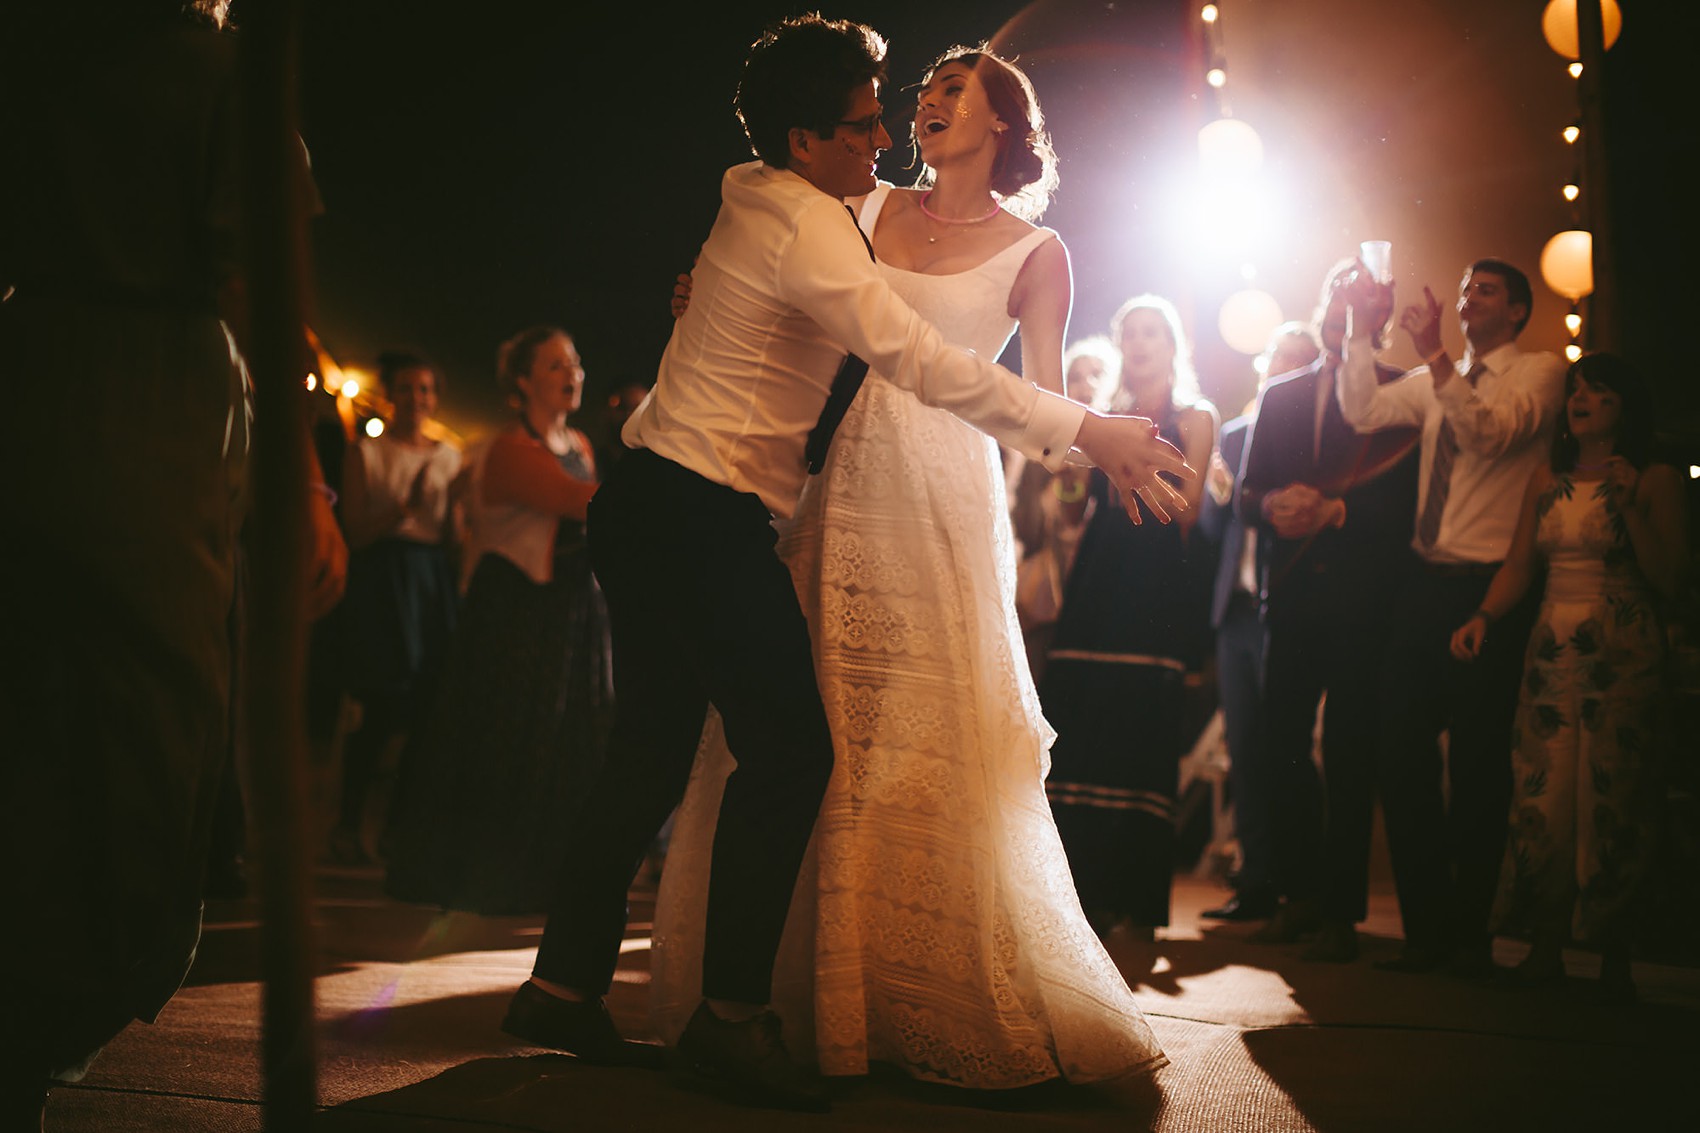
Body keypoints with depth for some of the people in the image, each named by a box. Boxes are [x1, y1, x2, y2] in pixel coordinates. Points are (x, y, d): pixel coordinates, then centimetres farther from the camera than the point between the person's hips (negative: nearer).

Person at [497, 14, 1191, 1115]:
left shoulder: (760, 203, 17)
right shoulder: (807, 223, -13)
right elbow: (919, 358, -24)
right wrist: (1086, 432, -25)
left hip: (653, 501, 10)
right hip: (704, 515, -10)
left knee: (655, 753, 11)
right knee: (790, 747, -8)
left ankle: (565, 982, 16)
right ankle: (733, 1014, -7)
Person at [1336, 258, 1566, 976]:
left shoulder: (1539, 372, -2)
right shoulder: (1435, 381, 16)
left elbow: (1489, 432, -20)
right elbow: (1363, 411, 2)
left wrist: (1433, 354, -24)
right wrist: (1363, 330, -5)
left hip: (1489, 589, -6)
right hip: (1425, 581, 6)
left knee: (1477, 762, 1)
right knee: (1403, 751, 6)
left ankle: (1469, 935, 13)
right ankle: (1426, 929, 17)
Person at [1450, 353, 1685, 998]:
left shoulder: (1656, 480, 0)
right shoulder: (1547, 480, 13)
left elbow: (1668, 579, -7)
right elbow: (1519, 565, 11)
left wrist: (1629, 505, -15)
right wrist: (1483, 617, -5)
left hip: (1624, 657, -4)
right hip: (1553, 653, 4)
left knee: (1613, 800, -3)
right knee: (1542, 794, -1)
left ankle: (1615, 961, 5)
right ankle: (1546, 949, 5)